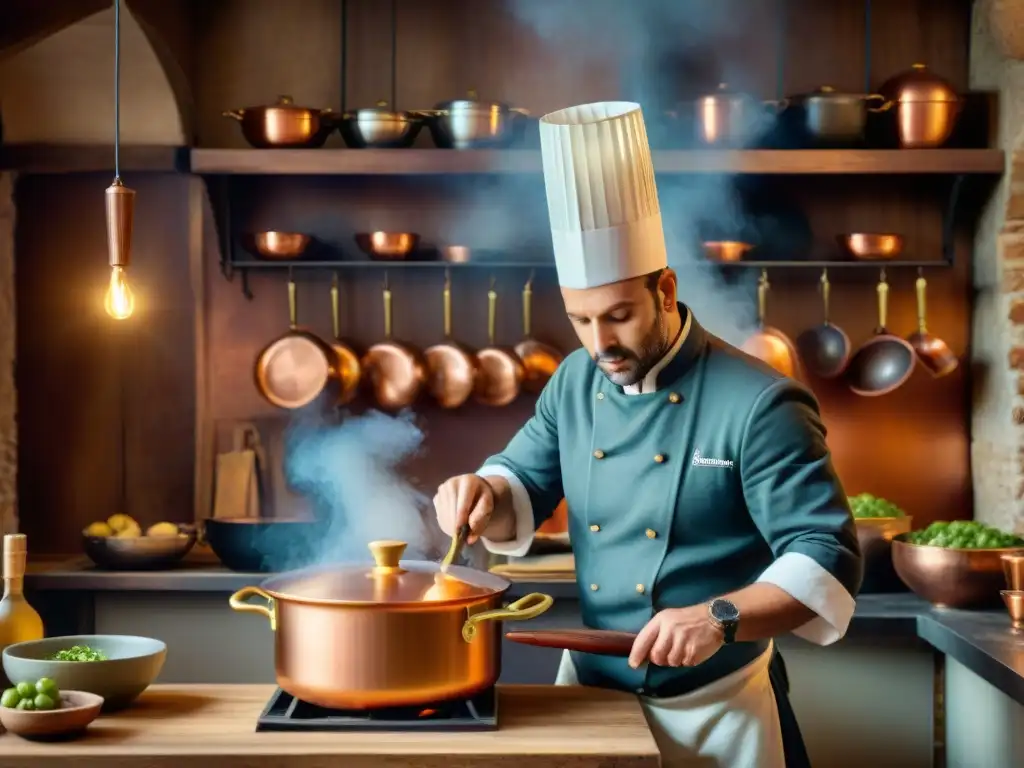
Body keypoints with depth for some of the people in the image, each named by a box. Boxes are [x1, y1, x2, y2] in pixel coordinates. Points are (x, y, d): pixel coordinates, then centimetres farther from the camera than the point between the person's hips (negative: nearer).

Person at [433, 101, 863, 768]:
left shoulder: (759, 405, -18)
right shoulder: (575, 384, 1)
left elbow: (829, 561, -19)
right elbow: (524, 491, 10)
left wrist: (720, 619, -33)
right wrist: (486, 494, -13)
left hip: (715, 707, -5)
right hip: (586, 689, 5)